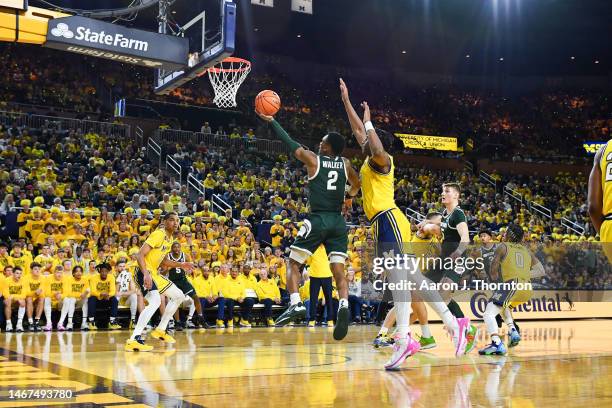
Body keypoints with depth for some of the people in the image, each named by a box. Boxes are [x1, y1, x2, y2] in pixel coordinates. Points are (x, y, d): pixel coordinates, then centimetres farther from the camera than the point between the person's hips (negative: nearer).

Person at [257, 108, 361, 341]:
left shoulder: (313, 159, 0)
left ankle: (295, 304, -12)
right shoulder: (345, 164, 11)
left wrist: (270, 121, 21)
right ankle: (344, 306, -23)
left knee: (293, 263, 6)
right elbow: (357, 185, 29)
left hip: (317, 220, -4)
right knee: (338, 270, 1)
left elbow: (289, 141, 10)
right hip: (338, 222, 4)